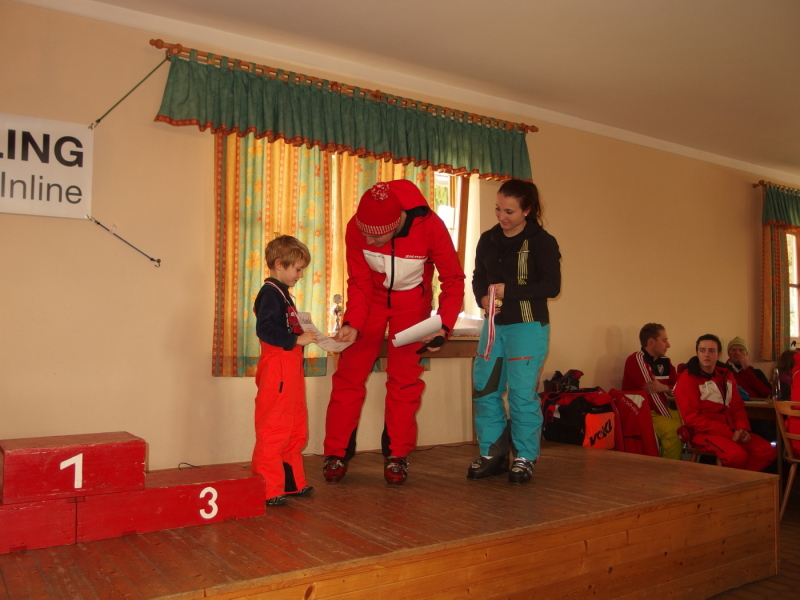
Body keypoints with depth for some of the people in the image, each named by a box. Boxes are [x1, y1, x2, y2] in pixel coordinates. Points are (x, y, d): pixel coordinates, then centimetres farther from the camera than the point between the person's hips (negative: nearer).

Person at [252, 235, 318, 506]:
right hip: (276, 369, -11)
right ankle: (268, 490, 3)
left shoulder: (283, 293, 19)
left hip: (291, 368, 11)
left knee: (296, 429, 16)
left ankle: (292, 482, 27)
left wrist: (303, 333, 12)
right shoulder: (270, 293, -13)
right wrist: (296, 339, -22)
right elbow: (265, 329, -25)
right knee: (273, 429, -5)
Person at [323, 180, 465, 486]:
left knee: (404, 380, -4)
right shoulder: (356, 228, -25)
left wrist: (444, 325, -30)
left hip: (412, 303, -1)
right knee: (349, 373, -2)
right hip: (372, 299, 1)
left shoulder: (430, 227, -30)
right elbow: (359, 282, -14)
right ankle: (336, 454, 8)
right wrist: (352, 322, -28)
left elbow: (453, 279, -19)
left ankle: (397, 456, 10)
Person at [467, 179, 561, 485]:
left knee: (522, 392, -4)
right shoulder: (488, 239, 9)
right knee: (484, 389, 4)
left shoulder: (542, 242, -6)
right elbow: (478, 277, 14)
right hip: (494, 324, 6)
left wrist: (509, 290, -18)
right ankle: (492, 453, 18)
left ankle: (525, 458, 11)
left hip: (528, 326, -5)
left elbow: (551, 286, -11)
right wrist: (483, 298, -8)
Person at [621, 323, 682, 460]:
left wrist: (664, 388, -18)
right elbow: (651, 393, -19)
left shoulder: (665, 362, 10)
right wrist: (672, 419, -17)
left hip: (660, 410, 8)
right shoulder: (636, 360, -14)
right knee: (674, 428, -27)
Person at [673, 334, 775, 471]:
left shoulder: (726, 374, 14)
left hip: (731, 430, 7)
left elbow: (737, 406, 18)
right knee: (737, 455, -30)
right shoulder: (687, 378, -8)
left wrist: (742, 428, -4)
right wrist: (728, 433, -18)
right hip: (705, 432, -7)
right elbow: (691, 417, -15)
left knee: (767, 451, -11)